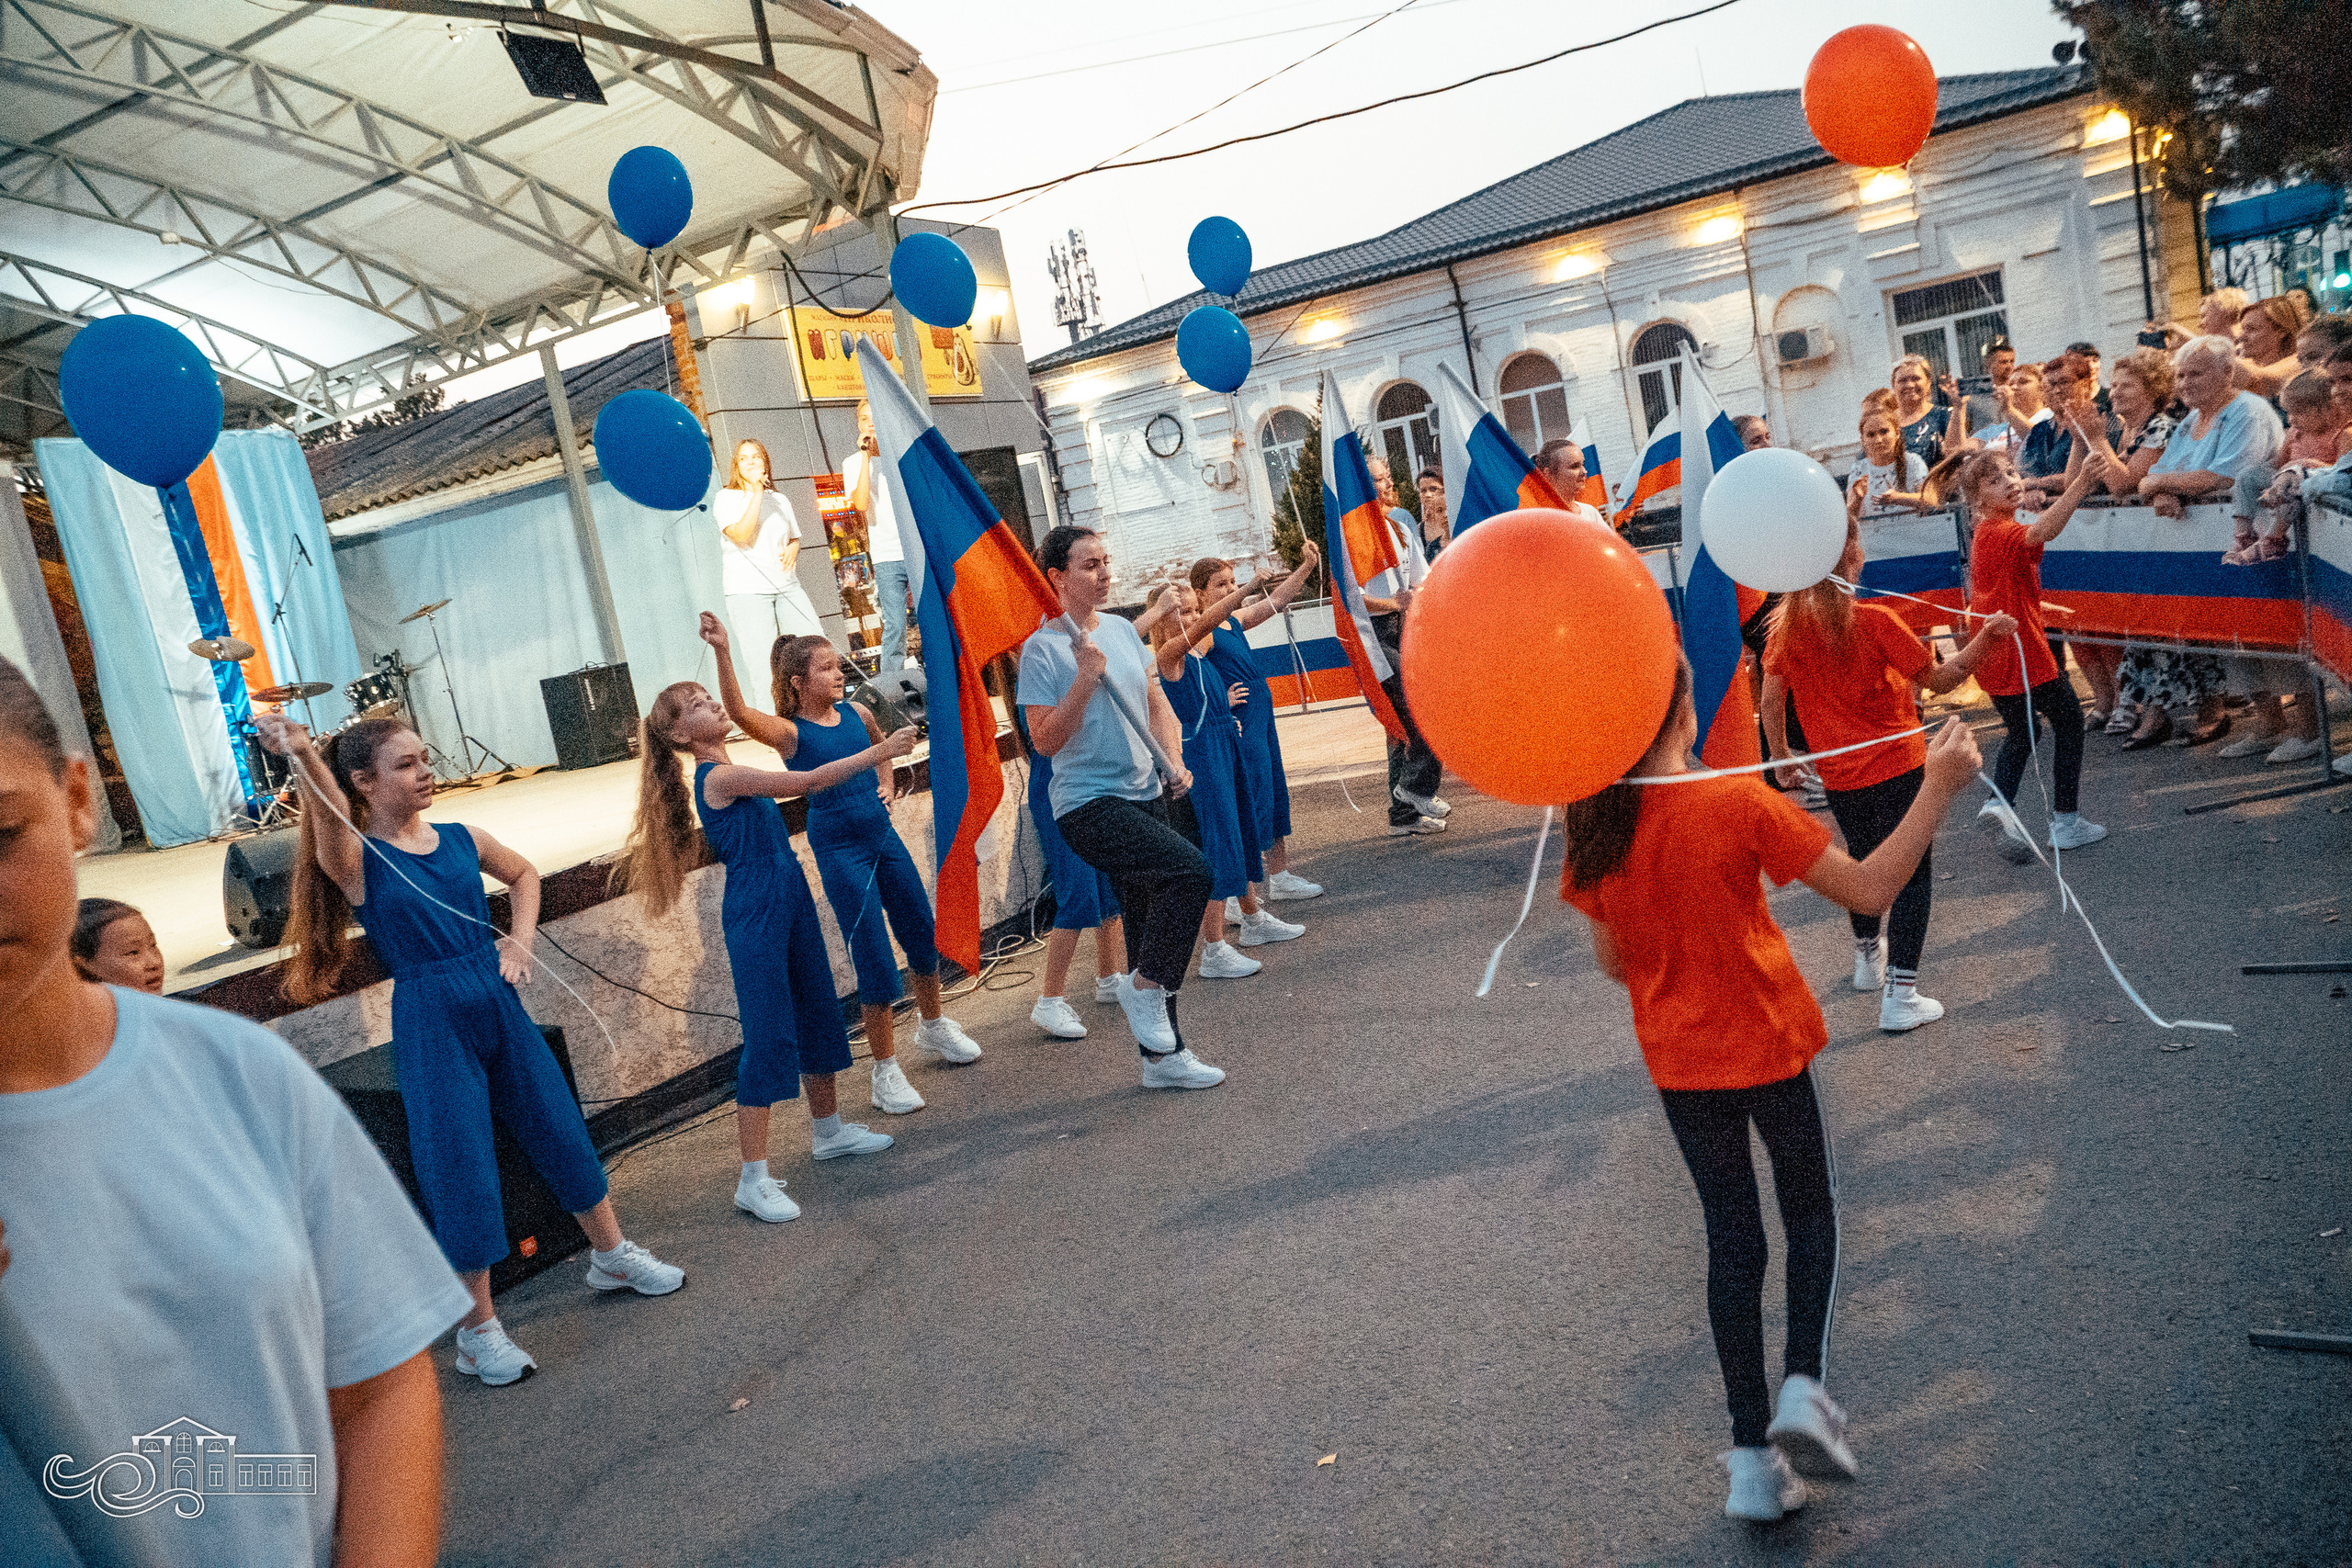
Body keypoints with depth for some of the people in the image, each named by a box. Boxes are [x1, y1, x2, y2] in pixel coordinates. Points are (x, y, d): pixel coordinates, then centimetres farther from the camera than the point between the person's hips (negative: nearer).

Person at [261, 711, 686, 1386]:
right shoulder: (356, 859, -10)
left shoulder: (461, 838, 5)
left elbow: (524, 873, 23)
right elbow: (330, 813, -33)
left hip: (497, 1002, 5)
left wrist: (522, 938, 7)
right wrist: (301, 753, -53)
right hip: (431, 1024, -5)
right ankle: (478, 1330, 15)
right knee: (460, 1167, 0)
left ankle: (612, 1254, 35)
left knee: (560, 1127, 14)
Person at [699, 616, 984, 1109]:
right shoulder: (790, 732, -13)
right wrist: (722, 651, -43)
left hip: (882, 834, 6)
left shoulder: (857, 713, 3)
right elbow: (738, 712, -33)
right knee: (876, 963, -4)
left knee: (925, 938, 17)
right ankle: (886, 1072, 11)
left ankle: (933, 1027, 42)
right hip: (839, 850, -6)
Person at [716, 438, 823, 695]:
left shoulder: (779, 500, 18)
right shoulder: (725, 498, 2)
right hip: (747, 589, -5)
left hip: (787, 585, 5)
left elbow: (795, 537, 29)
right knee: (762, 661, -11)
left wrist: (793, 548, 4)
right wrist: (756, 492, -13)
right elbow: (741, 536, -15)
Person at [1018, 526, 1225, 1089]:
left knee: (1153, 920, 12)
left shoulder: (1122, 630, 11)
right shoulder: (1043, 648, -10)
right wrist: (1086, 677, -21)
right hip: (1090, 804, -7)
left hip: (1148, 795, 7)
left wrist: (1174, 760, 3)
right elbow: (1045, 741, -15)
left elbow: (1158, 705, 20)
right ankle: (1145, 986, -5)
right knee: (1190, 870, -26)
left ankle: (1161, 1055, 24)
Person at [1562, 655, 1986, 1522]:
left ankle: (1753, 1460, 21)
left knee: (1731, 1238, 16)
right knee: (1811, 1212, 22)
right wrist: (1939, 787, -12)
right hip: (1769, 1047, -3)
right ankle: (1802, 1386, 7)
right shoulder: (1737, 806, -22)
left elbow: (1614, 962, 0)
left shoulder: (1590, 828, -10)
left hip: (1679, 1063, 3)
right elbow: (1870, 889, -17)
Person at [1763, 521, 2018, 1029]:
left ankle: (1868, 957, 46)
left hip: (1839, 777, 5)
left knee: (1863, 861, 26)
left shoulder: (1787, 625, -6)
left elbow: (1771, 697, -1)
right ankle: (1899, 995, 0)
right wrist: (1985, 640, -4)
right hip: (1898, 767, -5)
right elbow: (1939, 678, -11)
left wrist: (1781, 756, 12)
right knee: (1912, 875, 4)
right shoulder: (1873, 620, -17)